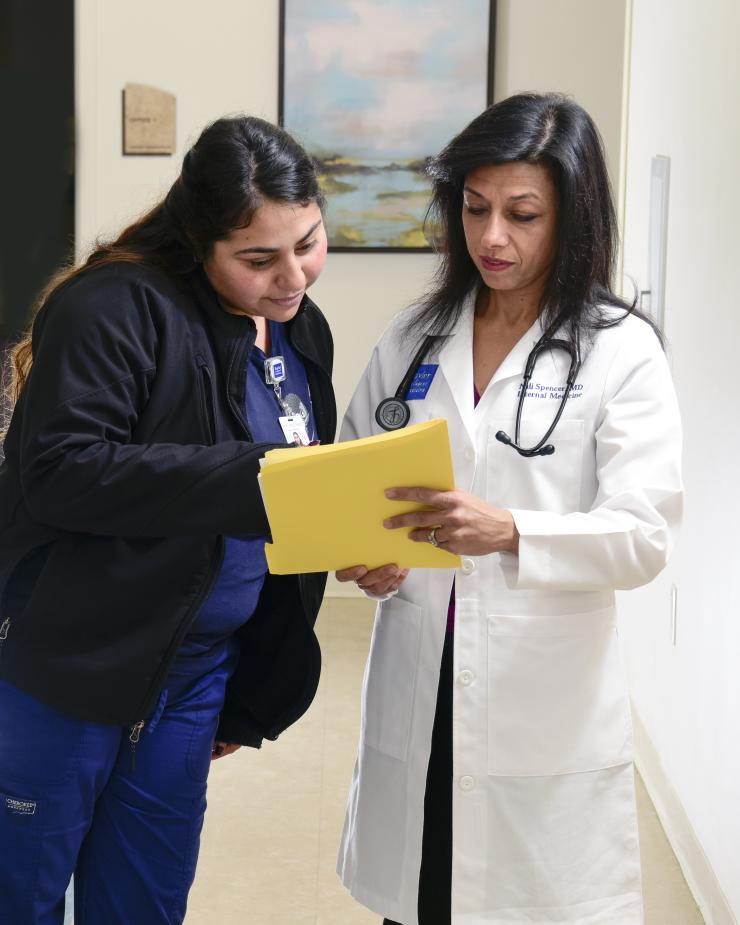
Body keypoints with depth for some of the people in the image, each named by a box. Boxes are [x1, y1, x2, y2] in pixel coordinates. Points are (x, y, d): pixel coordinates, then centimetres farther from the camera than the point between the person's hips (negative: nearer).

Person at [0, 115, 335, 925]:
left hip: (196, 676, 6)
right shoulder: (117, 306, -16)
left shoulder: (301, 334, 8)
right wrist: (253, 475, -30)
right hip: (68, 669, -6)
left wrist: (250, 695, 17)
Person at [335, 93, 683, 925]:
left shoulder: (622, 351, -4)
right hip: (415, 699, 4)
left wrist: (509, 532, -30)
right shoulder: (413, 338, 9)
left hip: (546, 710, -3)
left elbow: (643, 536, -13)